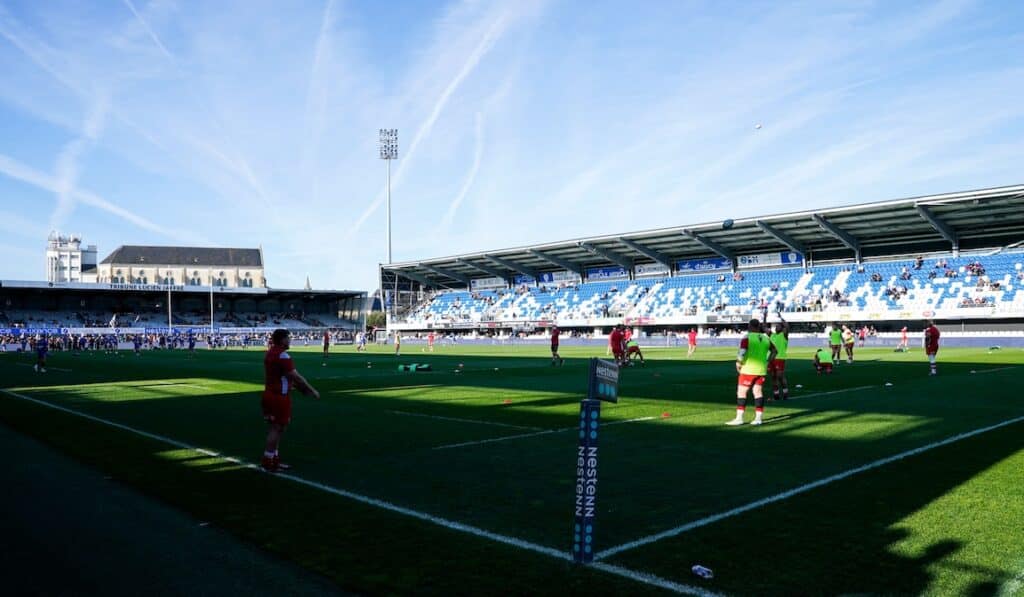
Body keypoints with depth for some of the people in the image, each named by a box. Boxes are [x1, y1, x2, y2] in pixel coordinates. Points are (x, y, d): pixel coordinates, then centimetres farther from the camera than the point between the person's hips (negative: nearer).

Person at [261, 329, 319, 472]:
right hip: (279, 396, -10)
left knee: (275, 428, 16)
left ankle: (274, 459, 23)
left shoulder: (271, 352, 12)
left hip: (270, 393, 10)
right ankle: (268, 463, 3)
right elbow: (296, 376, -19)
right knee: (277, 429, -2)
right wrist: (312, 390, -11)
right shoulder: (282, 355, -19)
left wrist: (303, 388, 19)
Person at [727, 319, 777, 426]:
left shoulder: (747, 338, -10)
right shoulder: (765, 338, 9)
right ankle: (758, 418, 11)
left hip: (748, 369, -6)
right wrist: (767, 362, 19)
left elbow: (741, 353, -21)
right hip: (762, 370, 6)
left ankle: (739, 418, -2)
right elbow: (774, 351, 19)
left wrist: (738, 363, -6)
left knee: (741, 392, 0)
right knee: (757, 391, 12)